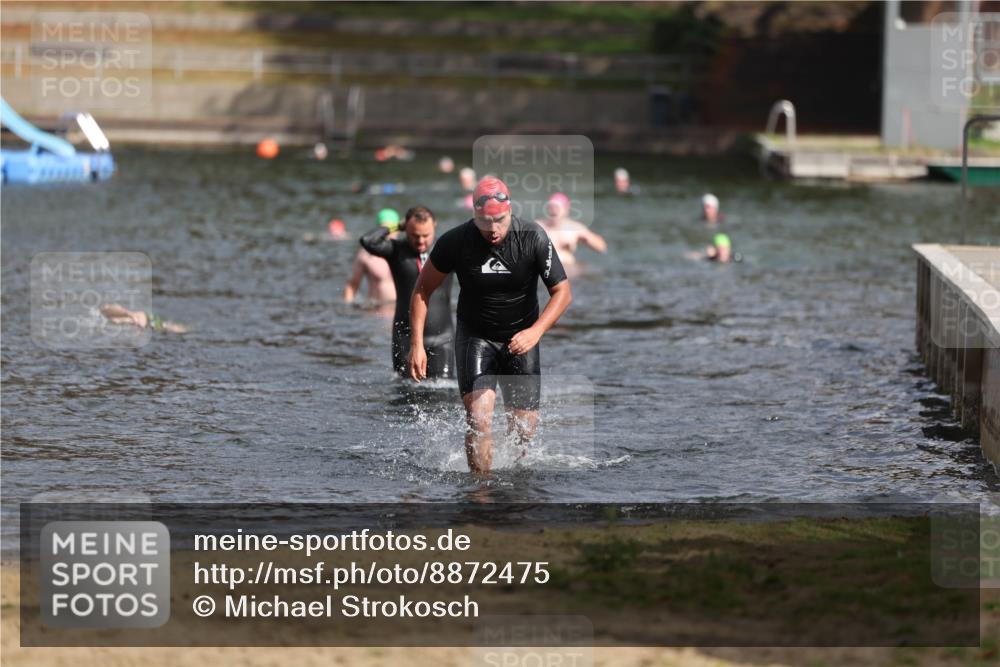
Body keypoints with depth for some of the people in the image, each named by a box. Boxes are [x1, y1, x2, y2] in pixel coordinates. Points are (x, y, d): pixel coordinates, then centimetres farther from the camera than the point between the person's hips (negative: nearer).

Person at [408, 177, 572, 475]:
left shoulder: (533, 238, -17)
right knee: (479, 419, -21)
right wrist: (417, 344, -10)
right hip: (474, 336, -1)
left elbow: (562, 292, -13)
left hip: (520, 340, 1)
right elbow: (423, 290, -3)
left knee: (523, 428, 2)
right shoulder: (455, 242, -16)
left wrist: (536, 331, -28)